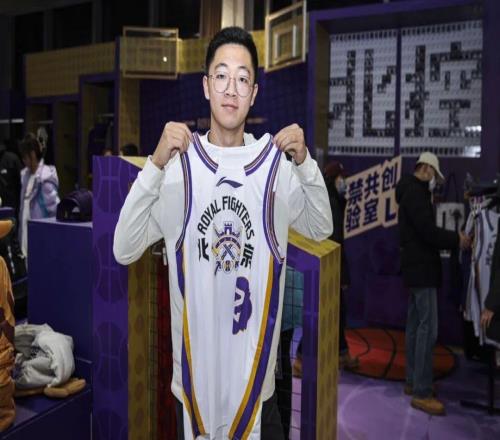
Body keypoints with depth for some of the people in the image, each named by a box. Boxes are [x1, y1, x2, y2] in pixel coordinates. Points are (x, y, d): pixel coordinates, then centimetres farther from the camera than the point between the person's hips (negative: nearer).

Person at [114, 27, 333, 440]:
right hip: (194, 360, -1)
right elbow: (124, 250, -14)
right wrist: (155, 165, -25)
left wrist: (305, 163, -13)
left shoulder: (274, 162, -4)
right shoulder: (179, 164, -10)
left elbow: (322, 228, 2)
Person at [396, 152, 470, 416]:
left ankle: (413, 382, 20)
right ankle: (422, 393, -7)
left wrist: (449, 240, 10)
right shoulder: (416, 191, -14)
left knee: (415, 326, 12)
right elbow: (428, 231, -22)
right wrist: (456, 239, -11)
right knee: (428, 329, -10)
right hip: (422, 268, -11)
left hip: (416, 267, 11)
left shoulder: (411, 191, 19)